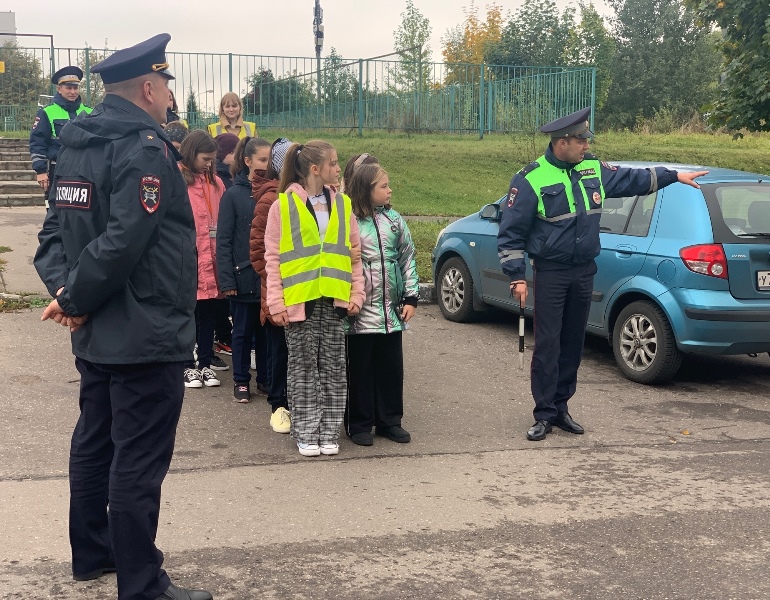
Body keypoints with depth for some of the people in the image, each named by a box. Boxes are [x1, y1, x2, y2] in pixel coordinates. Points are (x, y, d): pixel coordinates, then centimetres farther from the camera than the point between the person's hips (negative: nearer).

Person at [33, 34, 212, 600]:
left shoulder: (77, 146, 10)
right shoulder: (145, 149, -18)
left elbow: (56, 230, 9)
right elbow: (123, 243, -27)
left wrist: (64, 287, -5)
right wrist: (73, 299, -15)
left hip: (95, 336, 10)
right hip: (146, 336, -9)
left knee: (94, 442, 20)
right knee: (138, 462, -3)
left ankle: (92, 554, 35)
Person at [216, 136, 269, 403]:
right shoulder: (234, 195, -5)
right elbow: (224, 241, -6)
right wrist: (227, 280, -11)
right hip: (244, 277, -2)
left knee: (267, 329, 12)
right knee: (243, 331, 9)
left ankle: (265, 377, 25)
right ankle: (241, 381, 20)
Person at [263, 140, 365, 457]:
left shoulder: (342, 204, 8)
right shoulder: (283, 205, -2)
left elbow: (354, 252, 12)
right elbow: (272, 258, -1)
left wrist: (357, 292, 3)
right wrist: (276, 302, -8)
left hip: (334, 300, 3)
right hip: (299, 300, -3)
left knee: (333, 368, 7)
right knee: (304, 368, 4)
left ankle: (329, 432, 16)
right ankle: (306, 433, 13)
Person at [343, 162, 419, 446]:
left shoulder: (394, 220, 7)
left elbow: (408, 259, 10)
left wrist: (411, 297, 5)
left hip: (391, 309, 4)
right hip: (361, 311, -4)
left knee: (391, 367, 10)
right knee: (360, 368, 5)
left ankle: (390, 420, 22)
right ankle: (359, 425, 15)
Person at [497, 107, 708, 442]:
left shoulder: (593, 169, 5)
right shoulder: (531, 179, -12)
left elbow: (632, 179, 23)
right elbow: (510, 232, -9)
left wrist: (675, 176, 23)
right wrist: (516, 277, -12)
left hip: (584, 271, 6)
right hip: (550, 273, -6)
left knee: (573, 344, 11)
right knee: (547, 346, -6)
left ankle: (561, 408, 21)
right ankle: (544, 415, 2)